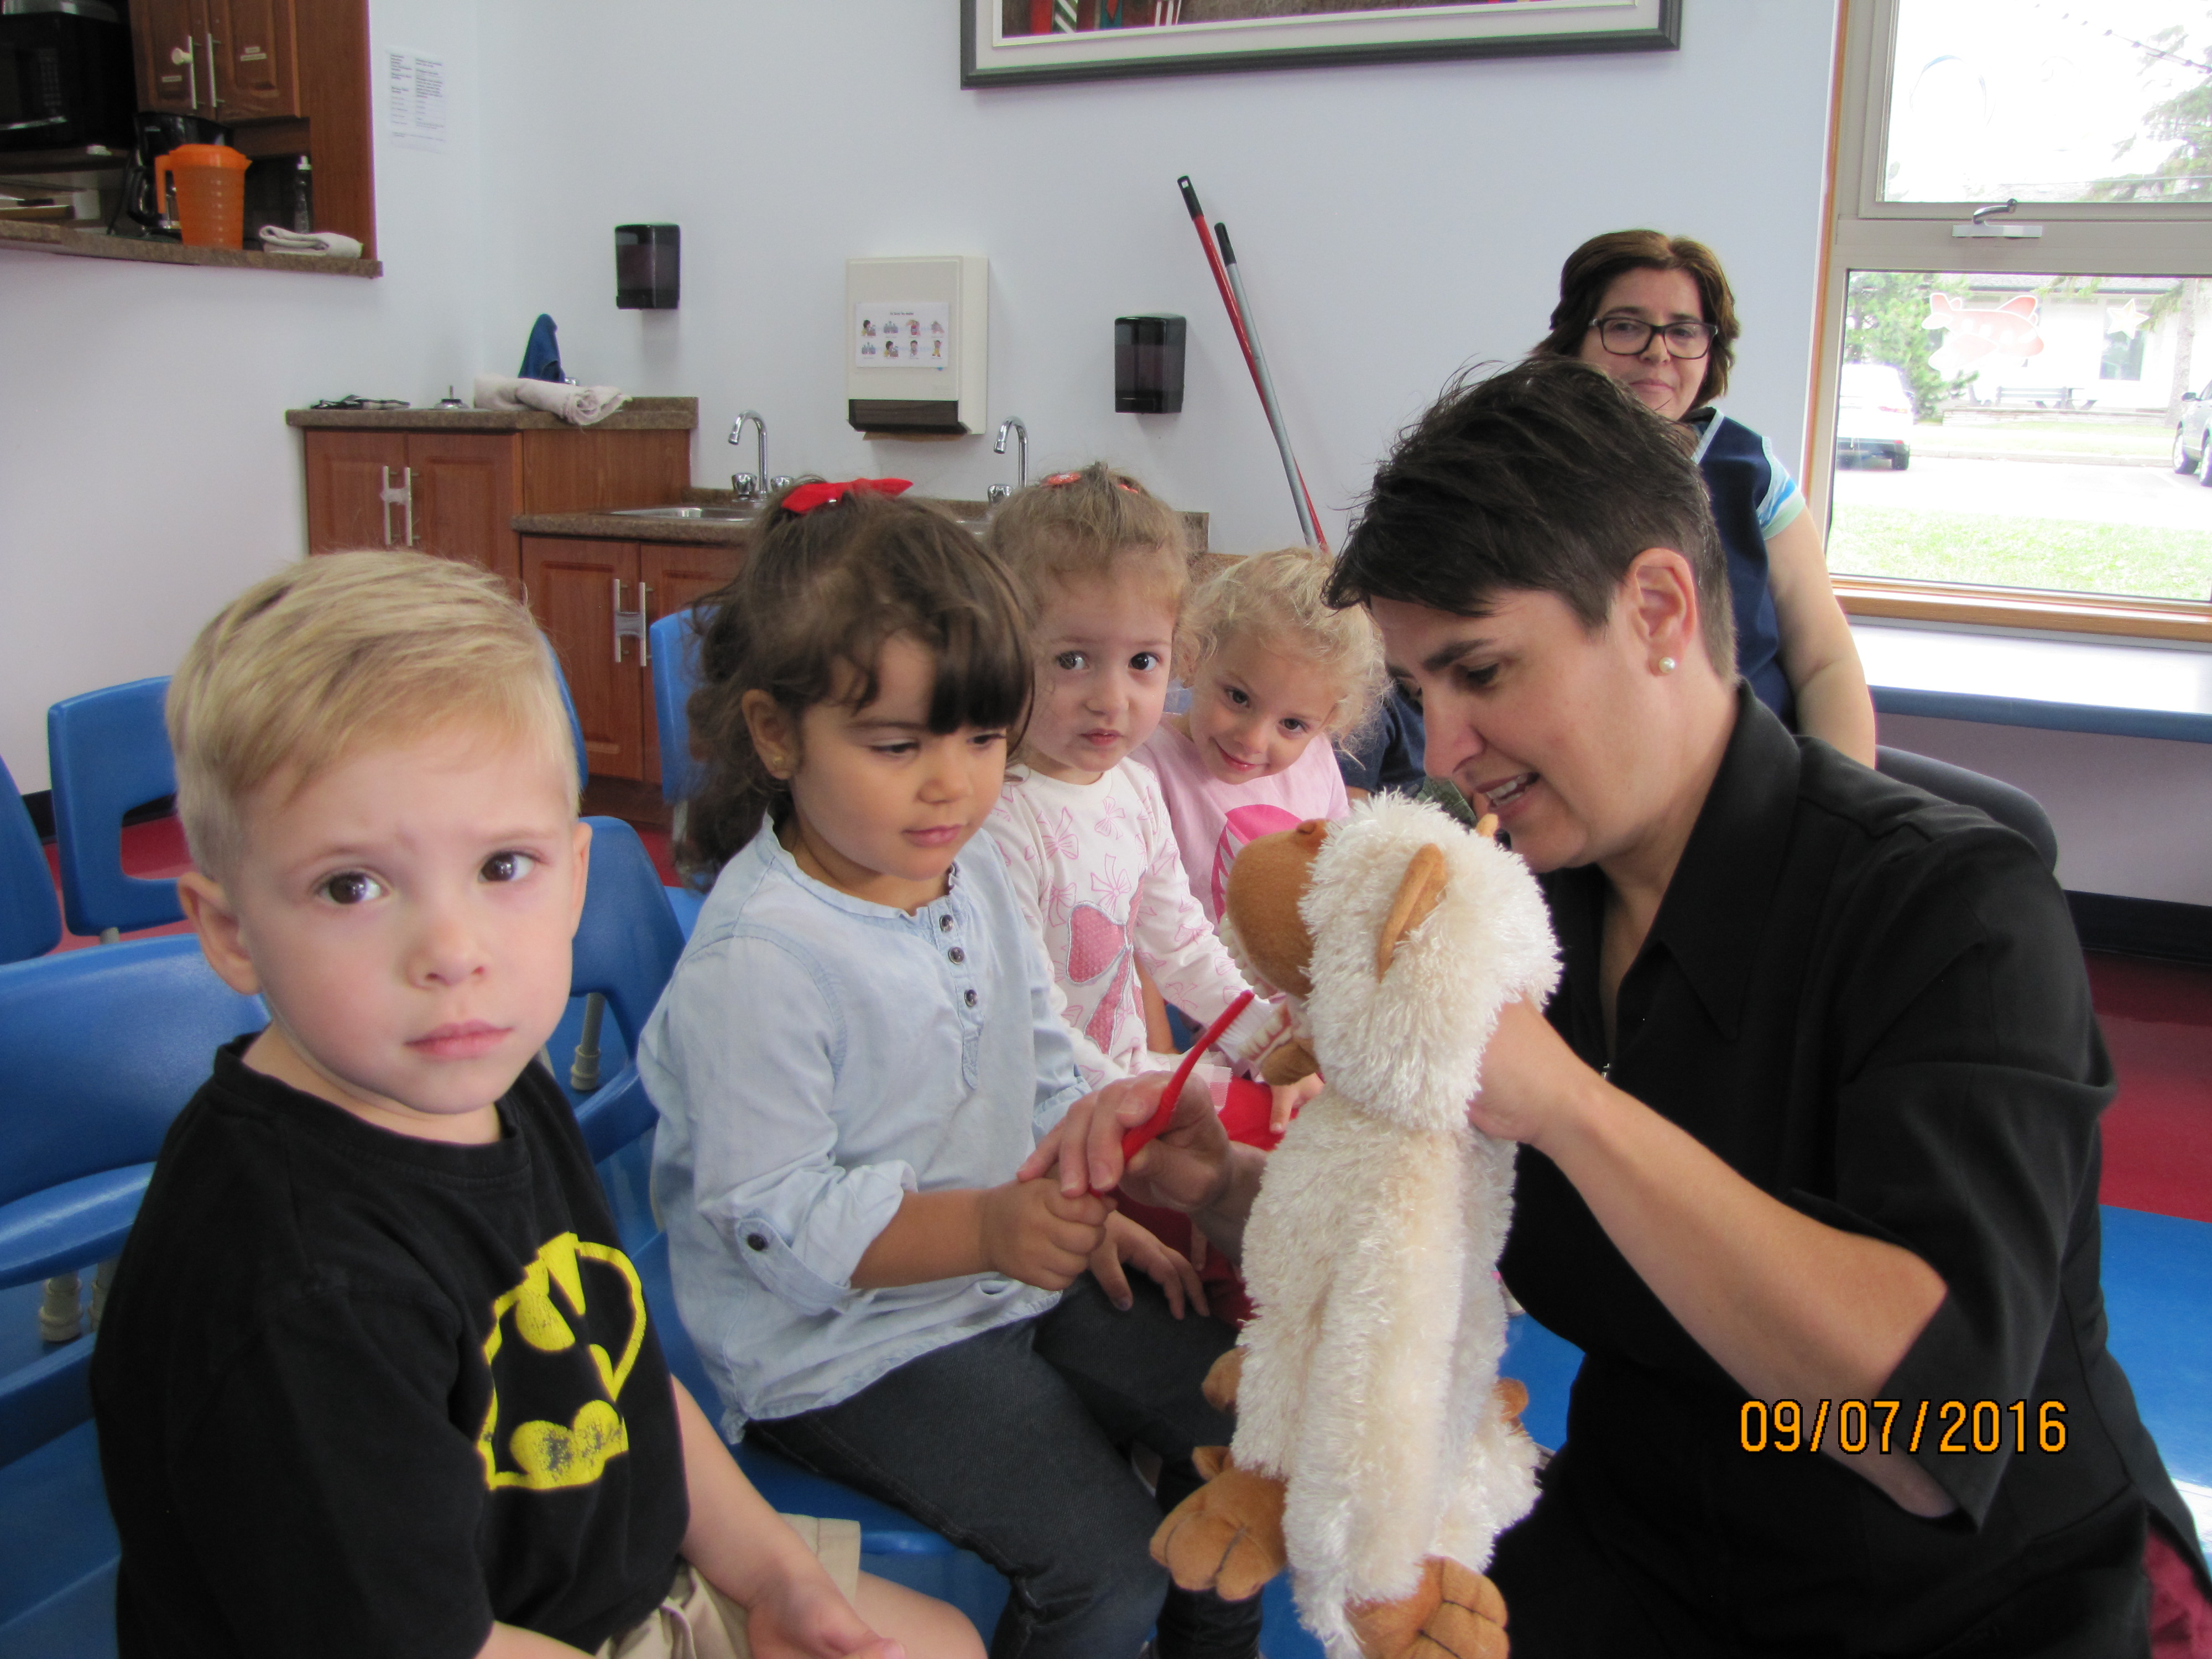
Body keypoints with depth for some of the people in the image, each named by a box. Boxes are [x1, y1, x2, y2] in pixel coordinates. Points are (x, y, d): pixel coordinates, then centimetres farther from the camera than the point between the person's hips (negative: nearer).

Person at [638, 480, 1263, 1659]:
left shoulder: (974, 873, 2)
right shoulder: (756, 955, -25)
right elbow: (775, 1217, -25)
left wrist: (1085, 1209, 5)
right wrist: (987, 1228, -33)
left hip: (1013, 1269, 8)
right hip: (844, 1345, -8)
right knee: (1105, 1563, -14)